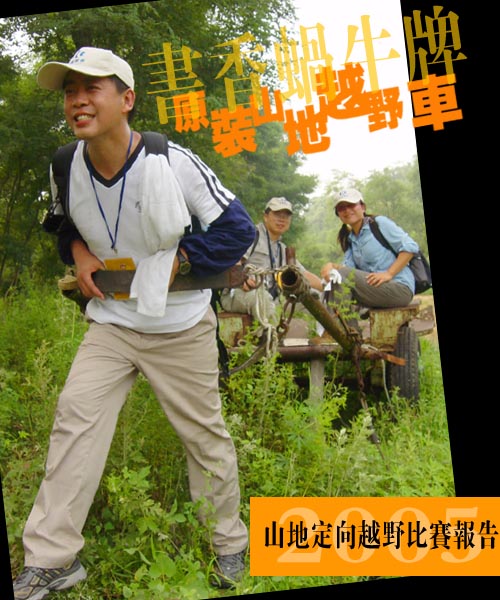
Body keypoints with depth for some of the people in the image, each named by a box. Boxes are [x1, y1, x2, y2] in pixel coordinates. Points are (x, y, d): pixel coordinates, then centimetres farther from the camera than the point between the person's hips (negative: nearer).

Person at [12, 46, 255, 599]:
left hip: (180, 327, -3)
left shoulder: (173, 161, -18)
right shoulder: (66, 167, -5)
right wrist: (78, 254, -3)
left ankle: (229, 543, 28)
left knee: (204, 433, 6)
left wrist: (175, 260, -17)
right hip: (110, 321, 4)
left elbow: (237, 228, -12)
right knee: (74, 417, -7)